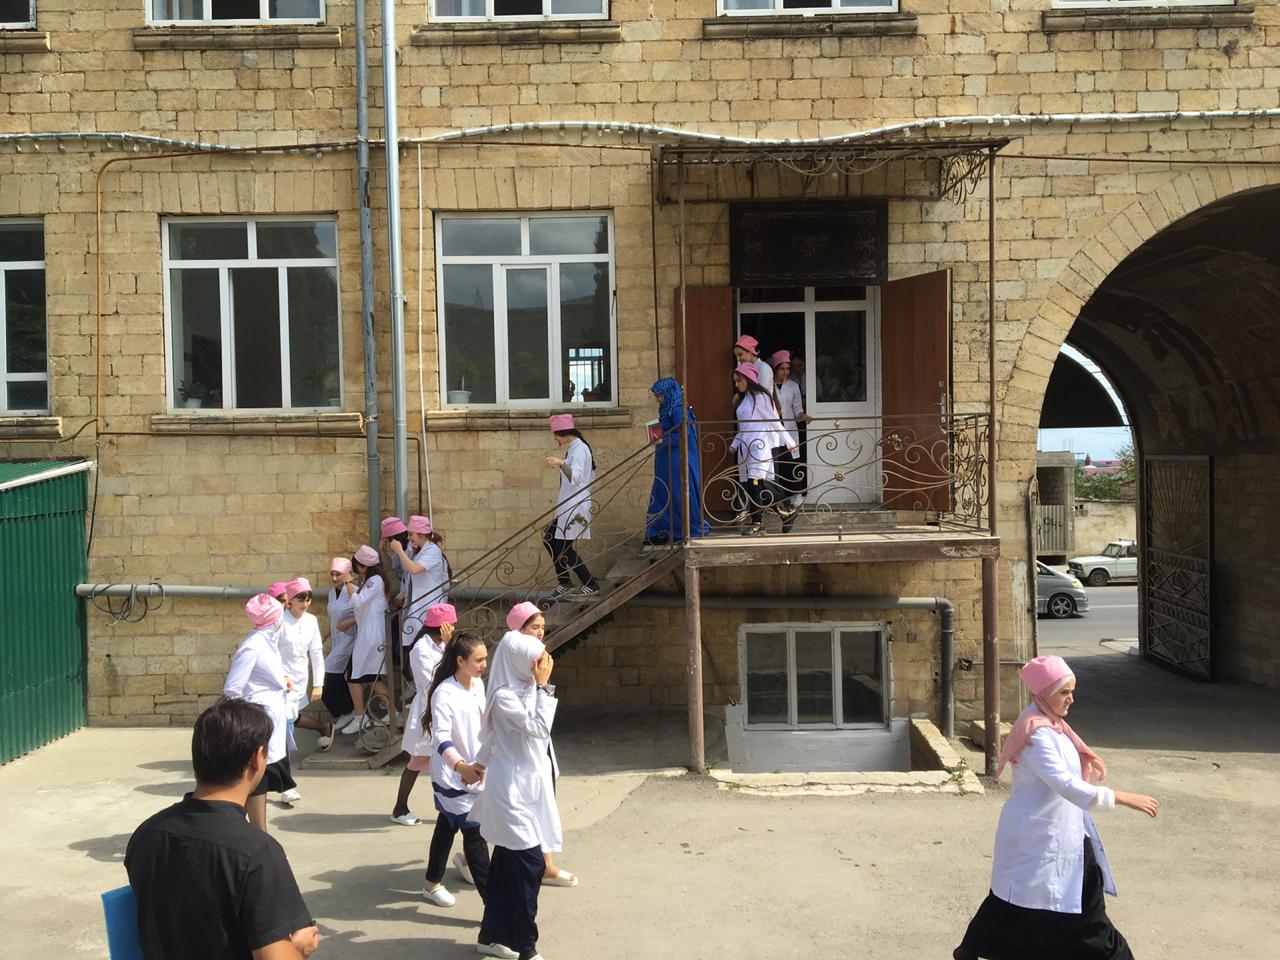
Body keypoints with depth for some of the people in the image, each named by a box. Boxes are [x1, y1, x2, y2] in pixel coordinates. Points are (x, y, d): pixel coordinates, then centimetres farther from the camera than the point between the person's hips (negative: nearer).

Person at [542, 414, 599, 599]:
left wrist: (561, 464, -44)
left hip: (575, 506, -11)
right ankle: (564, 584, 15)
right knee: (550, 539, 11)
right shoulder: (574, 448, 18)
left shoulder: (579, 449, -13)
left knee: (565, 548, -9)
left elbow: (576, 476, -29)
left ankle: (590, 585, -2)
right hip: (568, 506, 11)